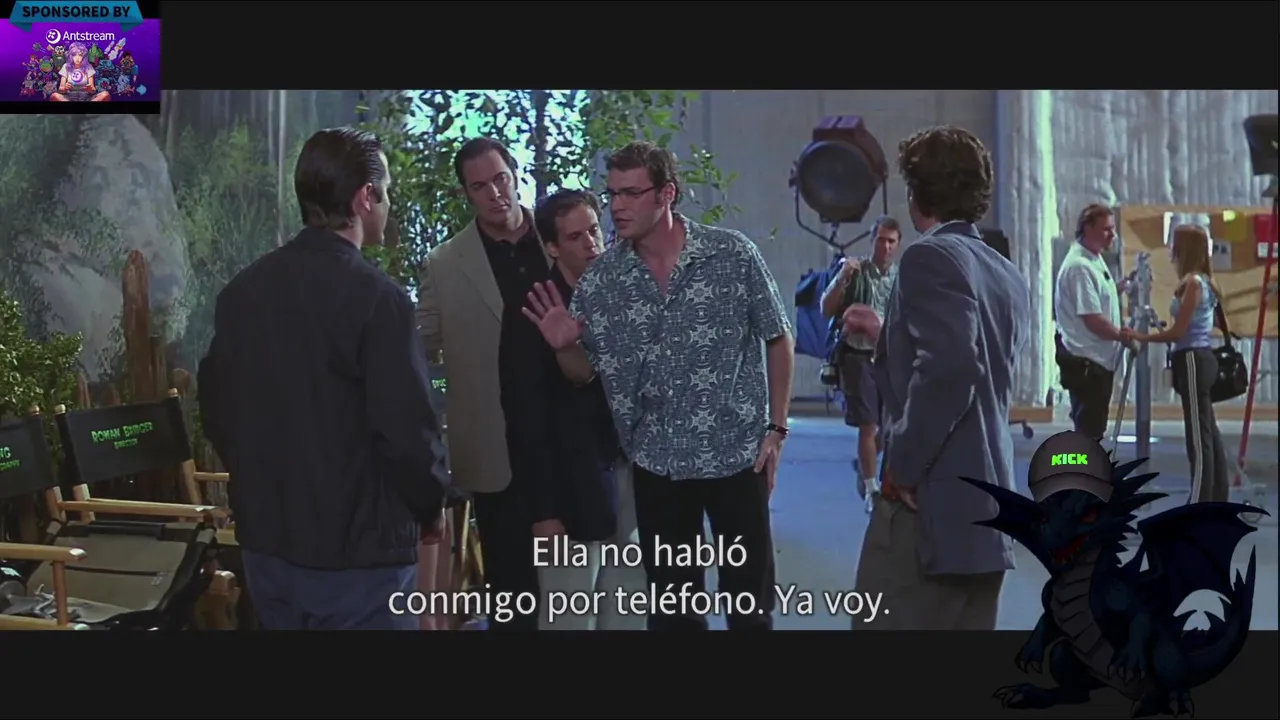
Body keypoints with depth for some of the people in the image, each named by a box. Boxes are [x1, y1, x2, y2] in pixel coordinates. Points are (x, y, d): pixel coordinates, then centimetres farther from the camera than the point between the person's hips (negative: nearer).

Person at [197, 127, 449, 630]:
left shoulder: (241, 290, 3)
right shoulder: (375, 296, -17)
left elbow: (216, 411, 10)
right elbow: (408, 429, -19)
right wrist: (430, 505, -1)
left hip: (265, 543, 7)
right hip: (358, 552, -7)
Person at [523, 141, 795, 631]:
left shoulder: (732, 254, -9)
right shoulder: (600, 280, -4)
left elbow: (779, 340, 0)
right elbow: (583, 374, 6)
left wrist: (776, 429, -4)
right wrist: (564, 348, -17)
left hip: (737, 454, -2)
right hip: (657, 465, 2)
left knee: (749, 597, 9)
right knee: (671, 604, 12)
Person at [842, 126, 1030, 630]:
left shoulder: (930, 256, -9)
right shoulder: (1009, 278, 17)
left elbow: (949, 368, -25)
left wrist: (903, 469, -17)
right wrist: (885, 335, 31)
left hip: (932, 503, -9)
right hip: (987, 505, 9)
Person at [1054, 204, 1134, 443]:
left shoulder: (1094, 260, 11)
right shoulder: (1079, 266, -20)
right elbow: (1092, 319, -22)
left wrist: (1122, 287, 8)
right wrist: (1122, 335, -7)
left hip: (1098, 359, 10)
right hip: (1086, 361, -10)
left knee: (1092, 428, 18)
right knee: (1088, 430, -3)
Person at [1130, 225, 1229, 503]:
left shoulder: (1192, 283, -13)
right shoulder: (1203, 281, 14)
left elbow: (1178, 332, -15)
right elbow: (1218, 322, 20)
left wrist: (1141, 337, -6)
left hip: (1193, 361, -10)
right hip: (1199, 360, 10)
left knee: (1199, 438, -7)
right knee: (1208, 434, 12)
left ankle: (1200, 510, -5)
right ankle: (1217, 500, 18)